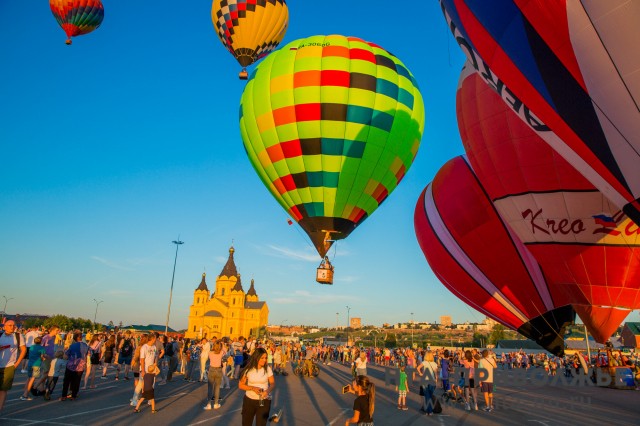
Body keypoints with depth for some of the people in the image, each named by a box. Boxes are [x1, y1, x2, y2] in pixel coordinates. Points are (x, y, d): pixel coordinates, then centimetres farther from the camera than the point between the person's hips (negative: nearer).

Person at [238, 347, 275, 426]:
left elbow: (273, 383, -4)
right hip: (249, 400, 0)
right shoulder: (248, 369, -11)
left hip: (264, 401, 0)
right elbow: (240, 385, -6)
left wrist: (268, 391, -26)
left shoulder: (268, 369, -10)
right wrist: (253, 388, -21)